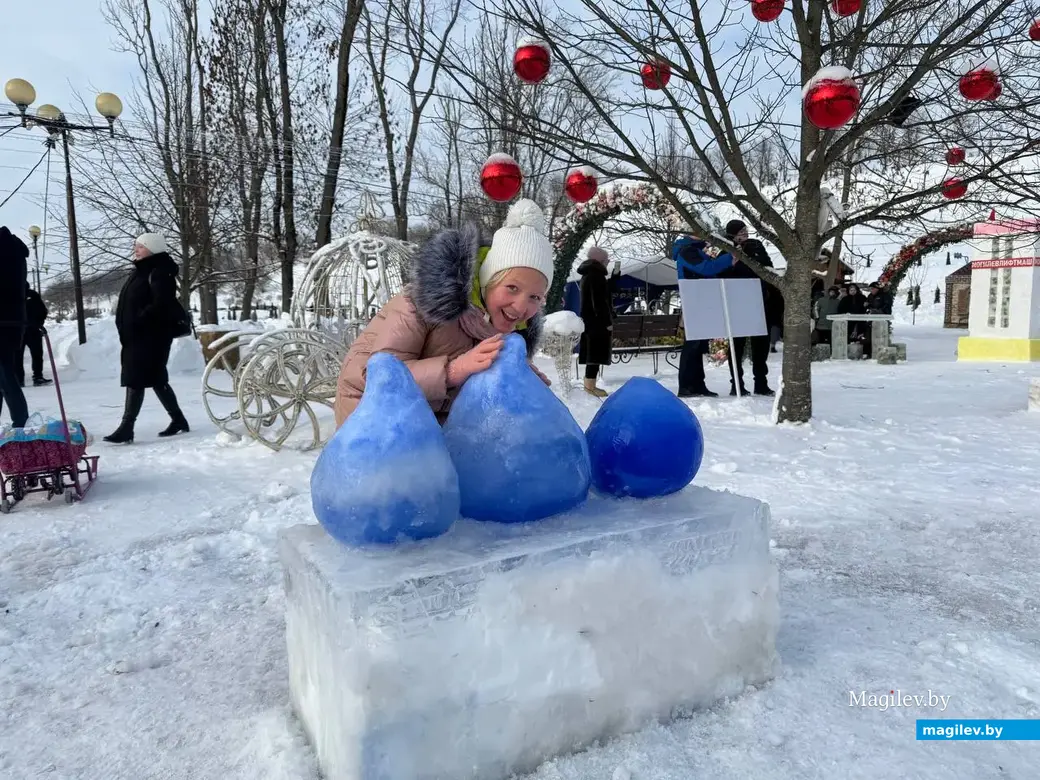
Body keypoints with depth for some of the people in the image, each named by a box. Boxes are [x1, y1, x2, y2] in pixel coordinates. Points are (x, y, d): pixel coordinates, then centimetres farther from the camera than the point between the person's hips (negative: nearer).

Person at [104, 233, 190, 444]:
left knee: (135, 380, -10)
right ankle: (178, 420, 21)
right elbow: (130, 303, 24)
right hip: (136, 336, 10)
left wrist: (139, 321, -21)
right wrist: (127, 329, 15)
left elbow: (161, 305, -25)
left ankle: (127, 428, -7)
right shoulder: (141, 270, 18)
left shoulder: (159, 272, -14)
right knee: (156, 379, 13)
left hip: (151, 336, -10)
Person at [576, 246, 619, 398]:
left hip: (590, 319, 10)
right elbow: (600, 301, -21)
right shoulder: (596, 275, -15)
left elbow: (604, 291, 27)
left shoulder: (589, 274, 17)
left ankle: (589, 384, 16)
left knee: (592, 352, 12)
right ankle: (590, 385, -10)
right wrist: (607, 321, -20)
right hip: (597, 320, -10)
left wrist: (615, 274, 24)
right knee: (597, 352, -9)